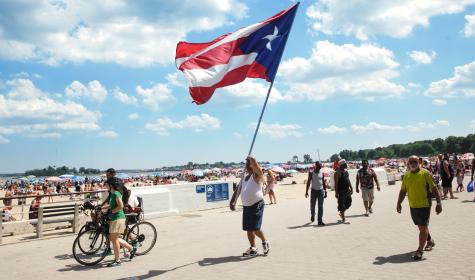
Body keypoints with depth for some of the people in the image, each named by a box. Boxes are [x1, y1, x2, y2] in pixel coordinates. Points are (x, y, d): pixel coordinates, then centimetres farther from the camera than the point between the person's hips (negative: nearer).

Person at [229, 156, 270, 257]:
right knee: (248, 229, 10)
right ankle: (253, 248, 22)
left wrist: (251, 159, -11)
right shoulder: (244, 177, 14)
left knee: (255, 228, -10)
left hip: (257, 206, -8)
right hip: (246, 206, 8)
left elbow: (254, 163, -28)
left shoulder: (257, 175, -8)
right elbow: (238, 190, 14)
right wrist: (232, 201, 5)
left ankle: (265, 242, 16)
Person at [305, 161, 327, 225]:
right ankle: (312, 215, 38)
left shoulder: (322, 173, 4)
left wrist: (325, 191, 6)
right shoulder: (311, 173, -3)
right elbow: (308, 182, 0)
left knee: (320, 207, -3)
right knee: (312, 205, 8)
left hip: (321, 191, 1)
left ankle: (320, 221, 0)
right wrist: (306, 191, -4)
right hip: (314, 190, -1)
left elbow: (324, 183, 9)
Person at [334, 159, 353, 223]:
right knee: (342, 205, -2)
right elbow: (336, 183, -18)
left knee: (348, 203, 12)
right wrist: (336, 192, -21)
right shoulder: (338, 173, -15)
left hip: (347, 190, 9)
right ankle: (343, 219, 5)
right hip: (341, 191, -9)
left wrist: (351, 187, 17)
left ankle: (341, 213, 32)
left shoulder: (346, 171, 11)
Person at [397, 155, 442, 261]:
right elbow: (403, 191, 12)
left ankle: (420, 250, 1)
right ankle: (430, 241, 41)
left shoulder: (425, 173, -9)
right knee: (421, 227, 18)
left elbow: (434, 189, -8)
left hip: (424, 205, -5)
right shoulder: (406, 176, 6)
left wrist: (439, 203, -13)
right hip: (413, 206, 5)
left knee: (423, 227, -4)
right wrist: (399, 203, 6)